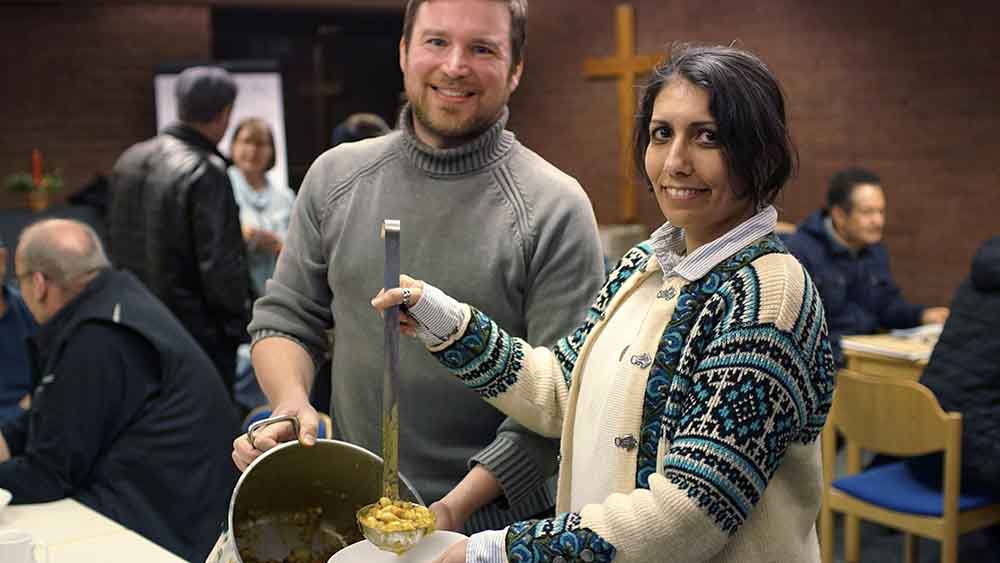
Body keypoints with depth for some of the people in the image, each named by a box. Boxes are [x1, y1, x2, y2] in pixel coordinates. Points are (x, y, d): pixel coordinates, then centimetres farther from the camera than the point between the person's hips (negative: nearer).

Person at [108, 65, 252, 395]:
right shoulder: (206, 173, -19)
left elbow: (116, 242, 14)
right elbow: (220, 268, -20)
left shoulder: (130, 160, 5)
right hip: (199, 332, -8)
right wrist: (241, 323, -7)